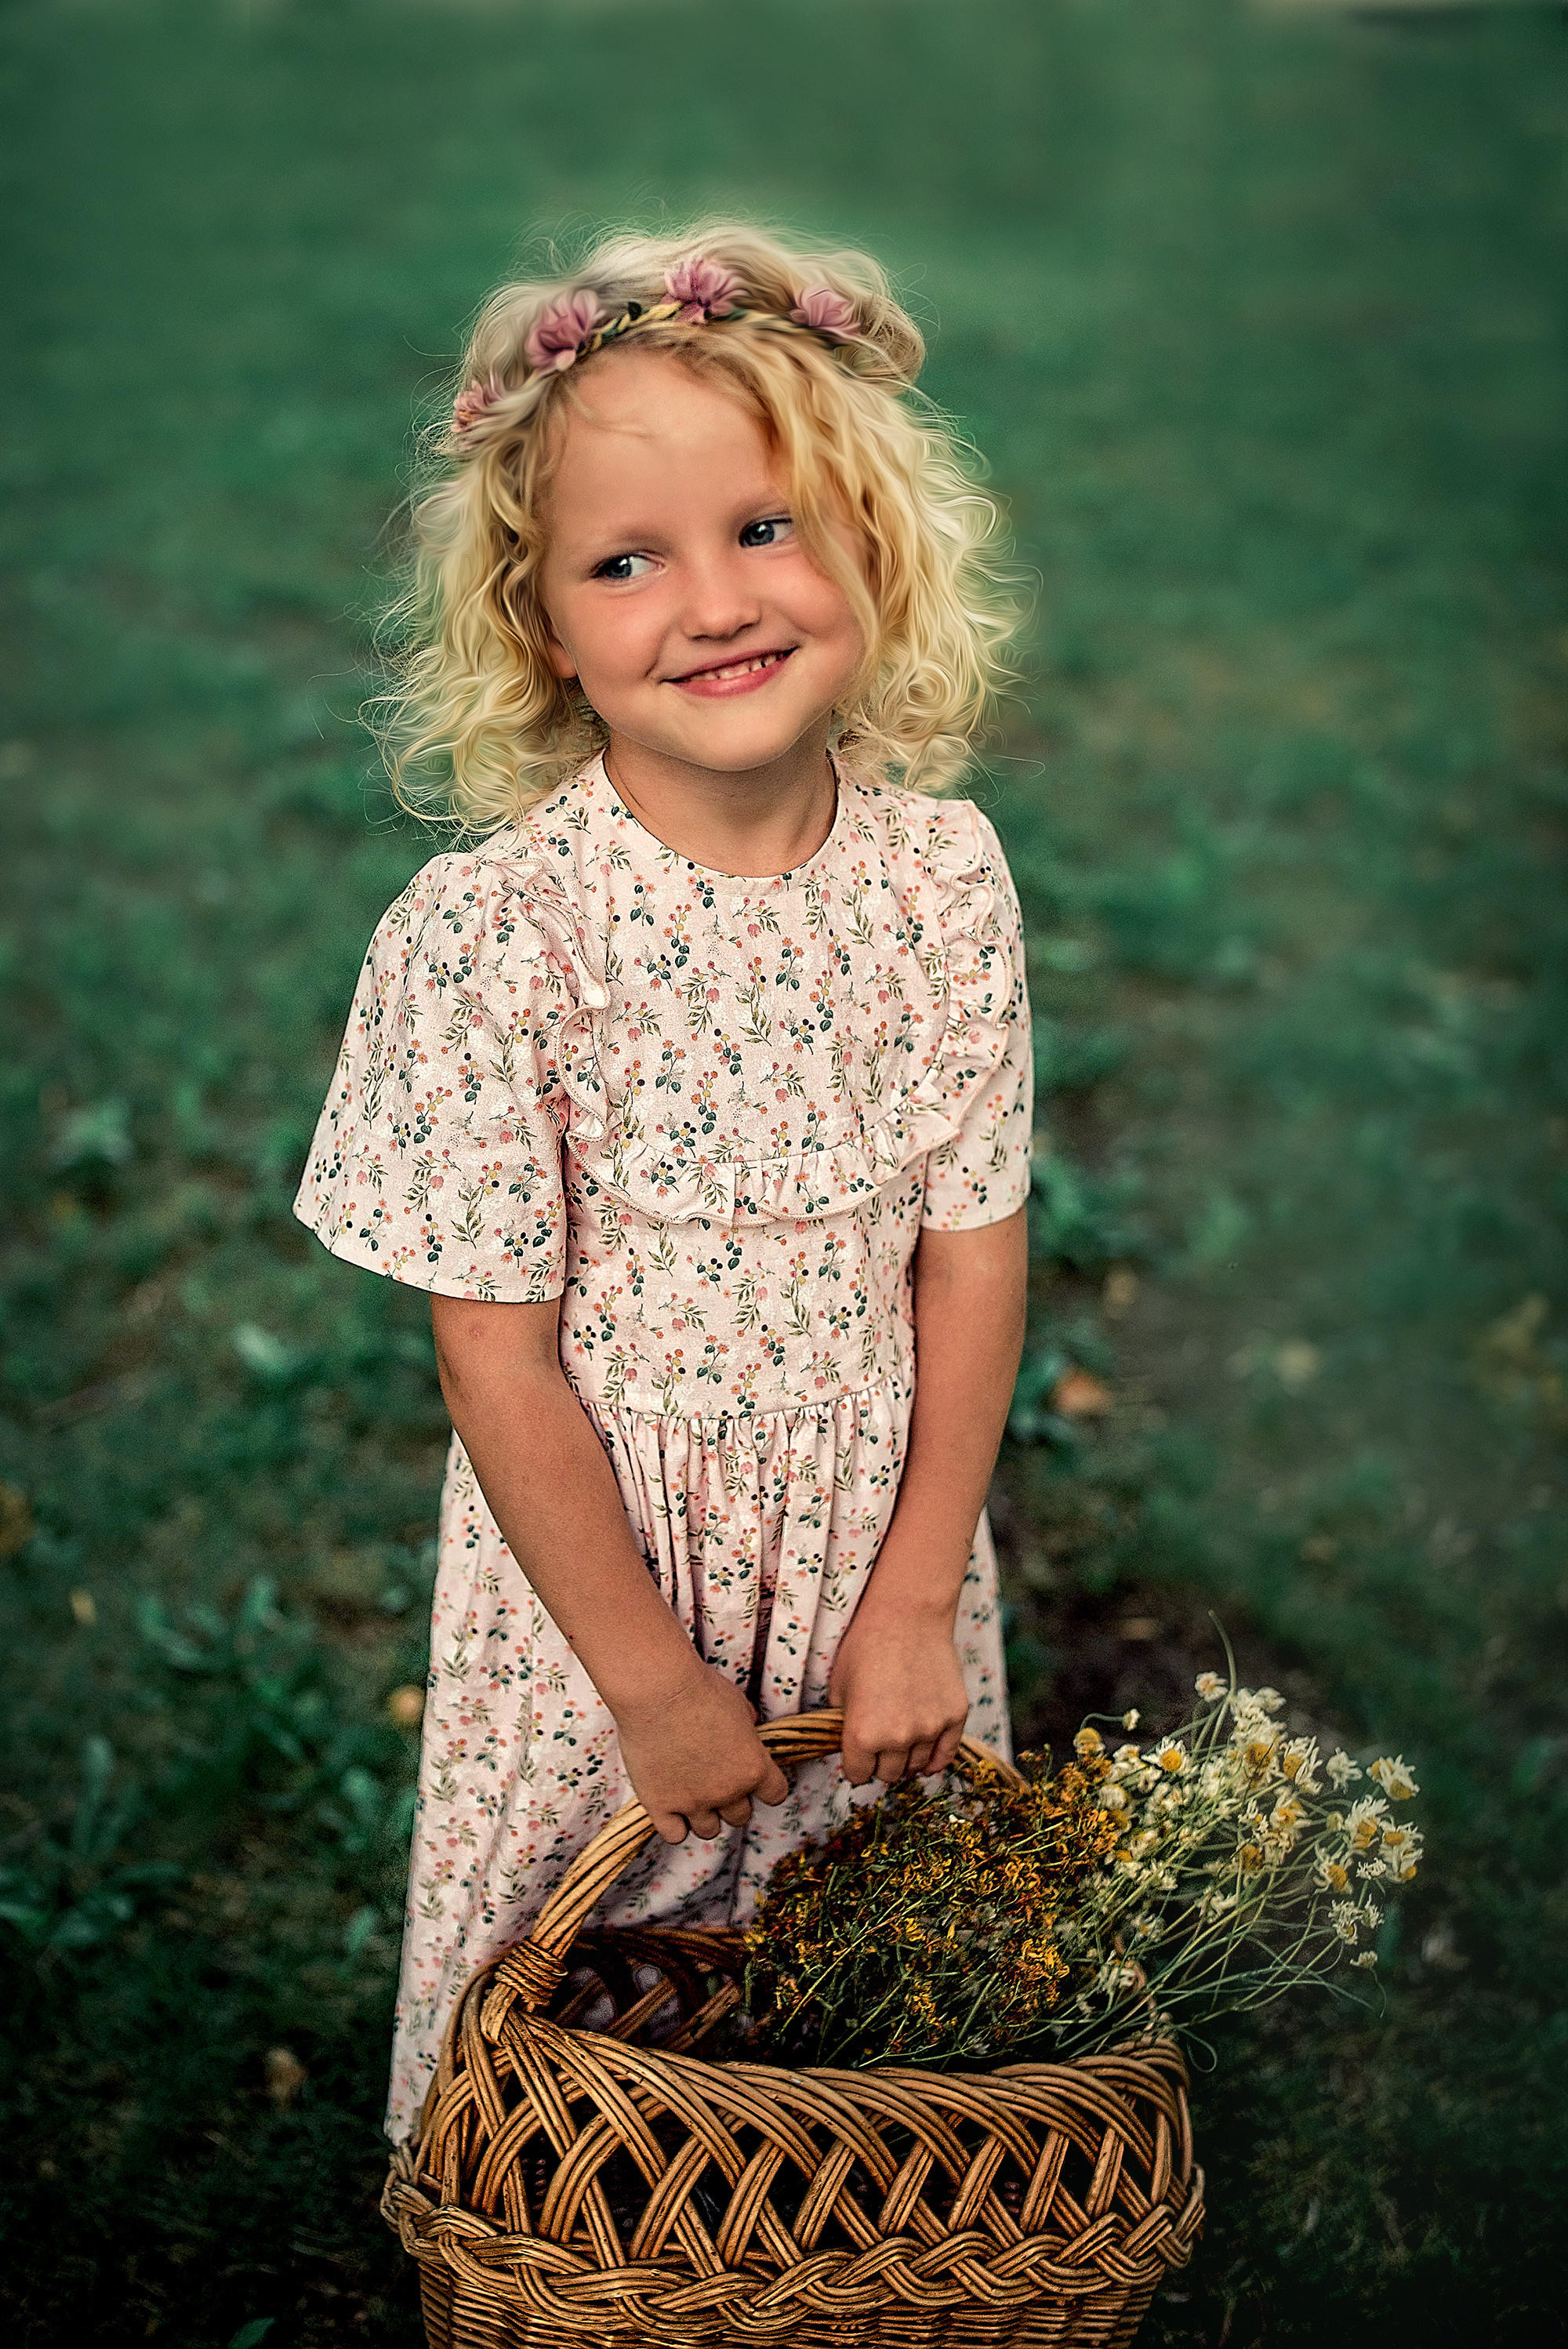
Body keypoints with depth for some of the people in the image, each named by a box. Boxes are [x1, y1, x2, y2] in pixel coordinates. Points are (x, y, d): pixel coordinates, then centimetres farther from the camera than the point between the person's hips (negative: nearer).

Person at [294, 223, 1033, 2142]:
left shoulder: (943, 873, -11)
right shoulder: (490, 930, -22)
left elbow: (973, 1250, -5)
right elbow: (497, 1352, -17)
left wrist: (916, 1597, -6)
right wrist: (655, 1680, -12)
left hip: (880, 1527, 3)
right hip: (599, 1548, -3)